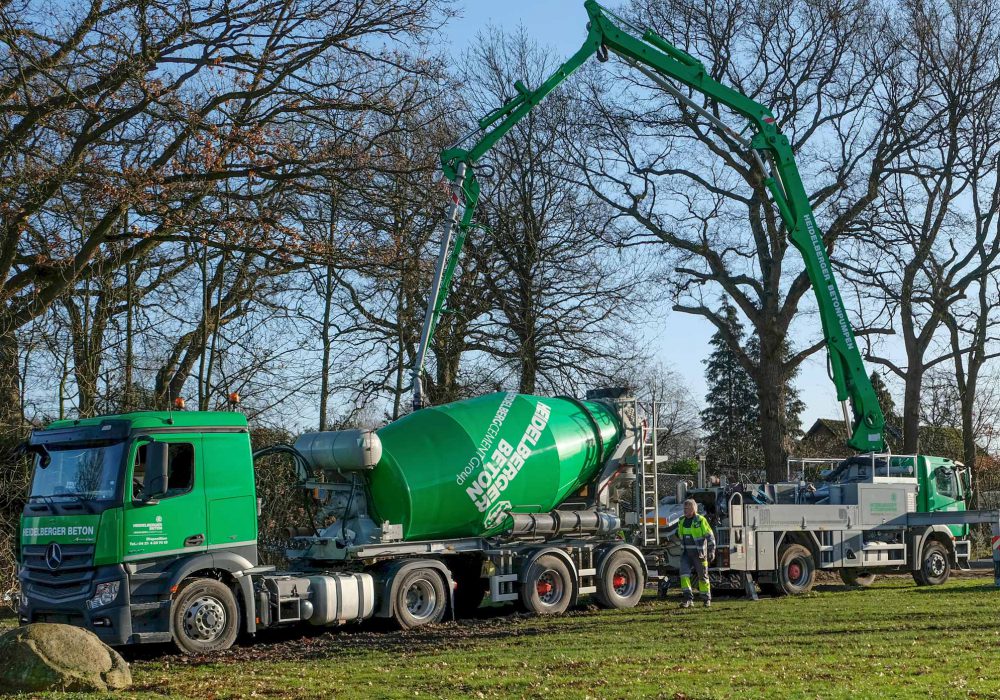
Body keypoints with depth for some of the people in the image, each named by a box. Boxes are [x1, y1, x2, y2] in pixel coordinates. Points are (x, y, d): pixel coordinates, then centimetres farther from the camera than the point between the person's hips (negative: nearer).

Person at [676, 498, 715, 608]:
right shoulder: (682, 521, 7)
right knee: (684, 574, -13)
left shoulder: (701, 520, -11)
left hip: (699, 554, -4)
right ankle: (688, 599, -15)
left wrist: (711, 551, -12)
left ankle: (707, 599, 21)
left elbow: (710, 536, -8)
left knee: (702, 576, 6)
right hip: (686, 554, 5)